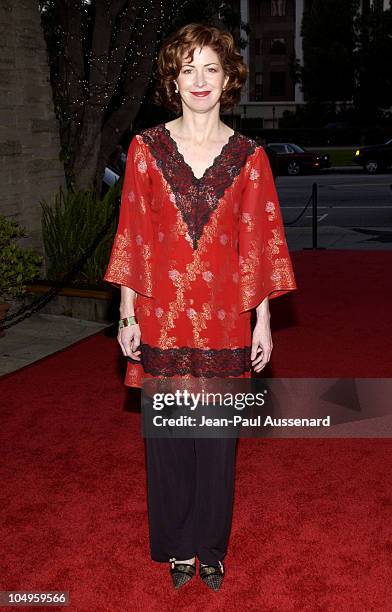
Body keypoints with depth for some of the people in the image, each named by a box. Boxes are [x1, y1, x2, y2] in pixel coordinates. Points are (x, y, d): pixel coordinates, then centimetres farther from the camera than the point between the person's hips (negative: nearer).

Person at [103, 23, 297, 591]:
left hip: (225, 321, 0)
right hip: (161, 319, 0)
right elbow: (132, 237, 2)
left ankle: (209, 546, 32)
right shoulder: (146, 148, 1)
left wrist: (263, 322, 0)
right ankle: (177, 545, 33)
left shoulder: (248, 156, 1)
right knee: (167, 437, 11)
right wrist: (127, 316, 0)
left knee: (218, 439, 11)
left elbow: (261, 244, 2)